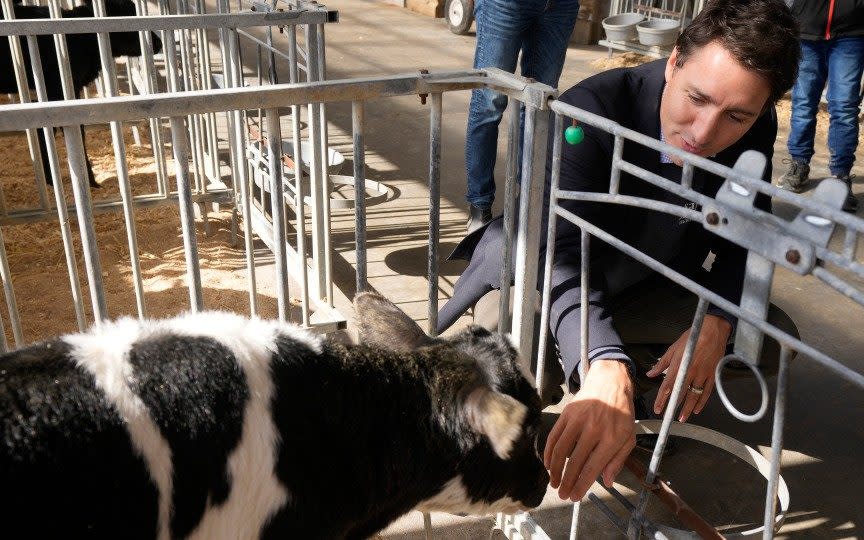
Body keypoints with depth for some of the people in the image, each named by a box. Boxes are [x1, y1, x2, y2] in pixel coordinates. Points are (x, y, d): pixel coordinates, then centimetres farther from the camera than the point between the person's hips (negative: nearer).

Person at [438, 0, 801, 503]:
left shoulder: (756, 131, -16)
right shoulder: (589, 110, -34)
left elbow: (743, 237, -6)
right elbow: (563, 253, -47)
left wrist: (716, 323, -27)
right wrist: (605, 371, -65)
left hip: (651, 287, 5)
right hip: (543, 268, -4)